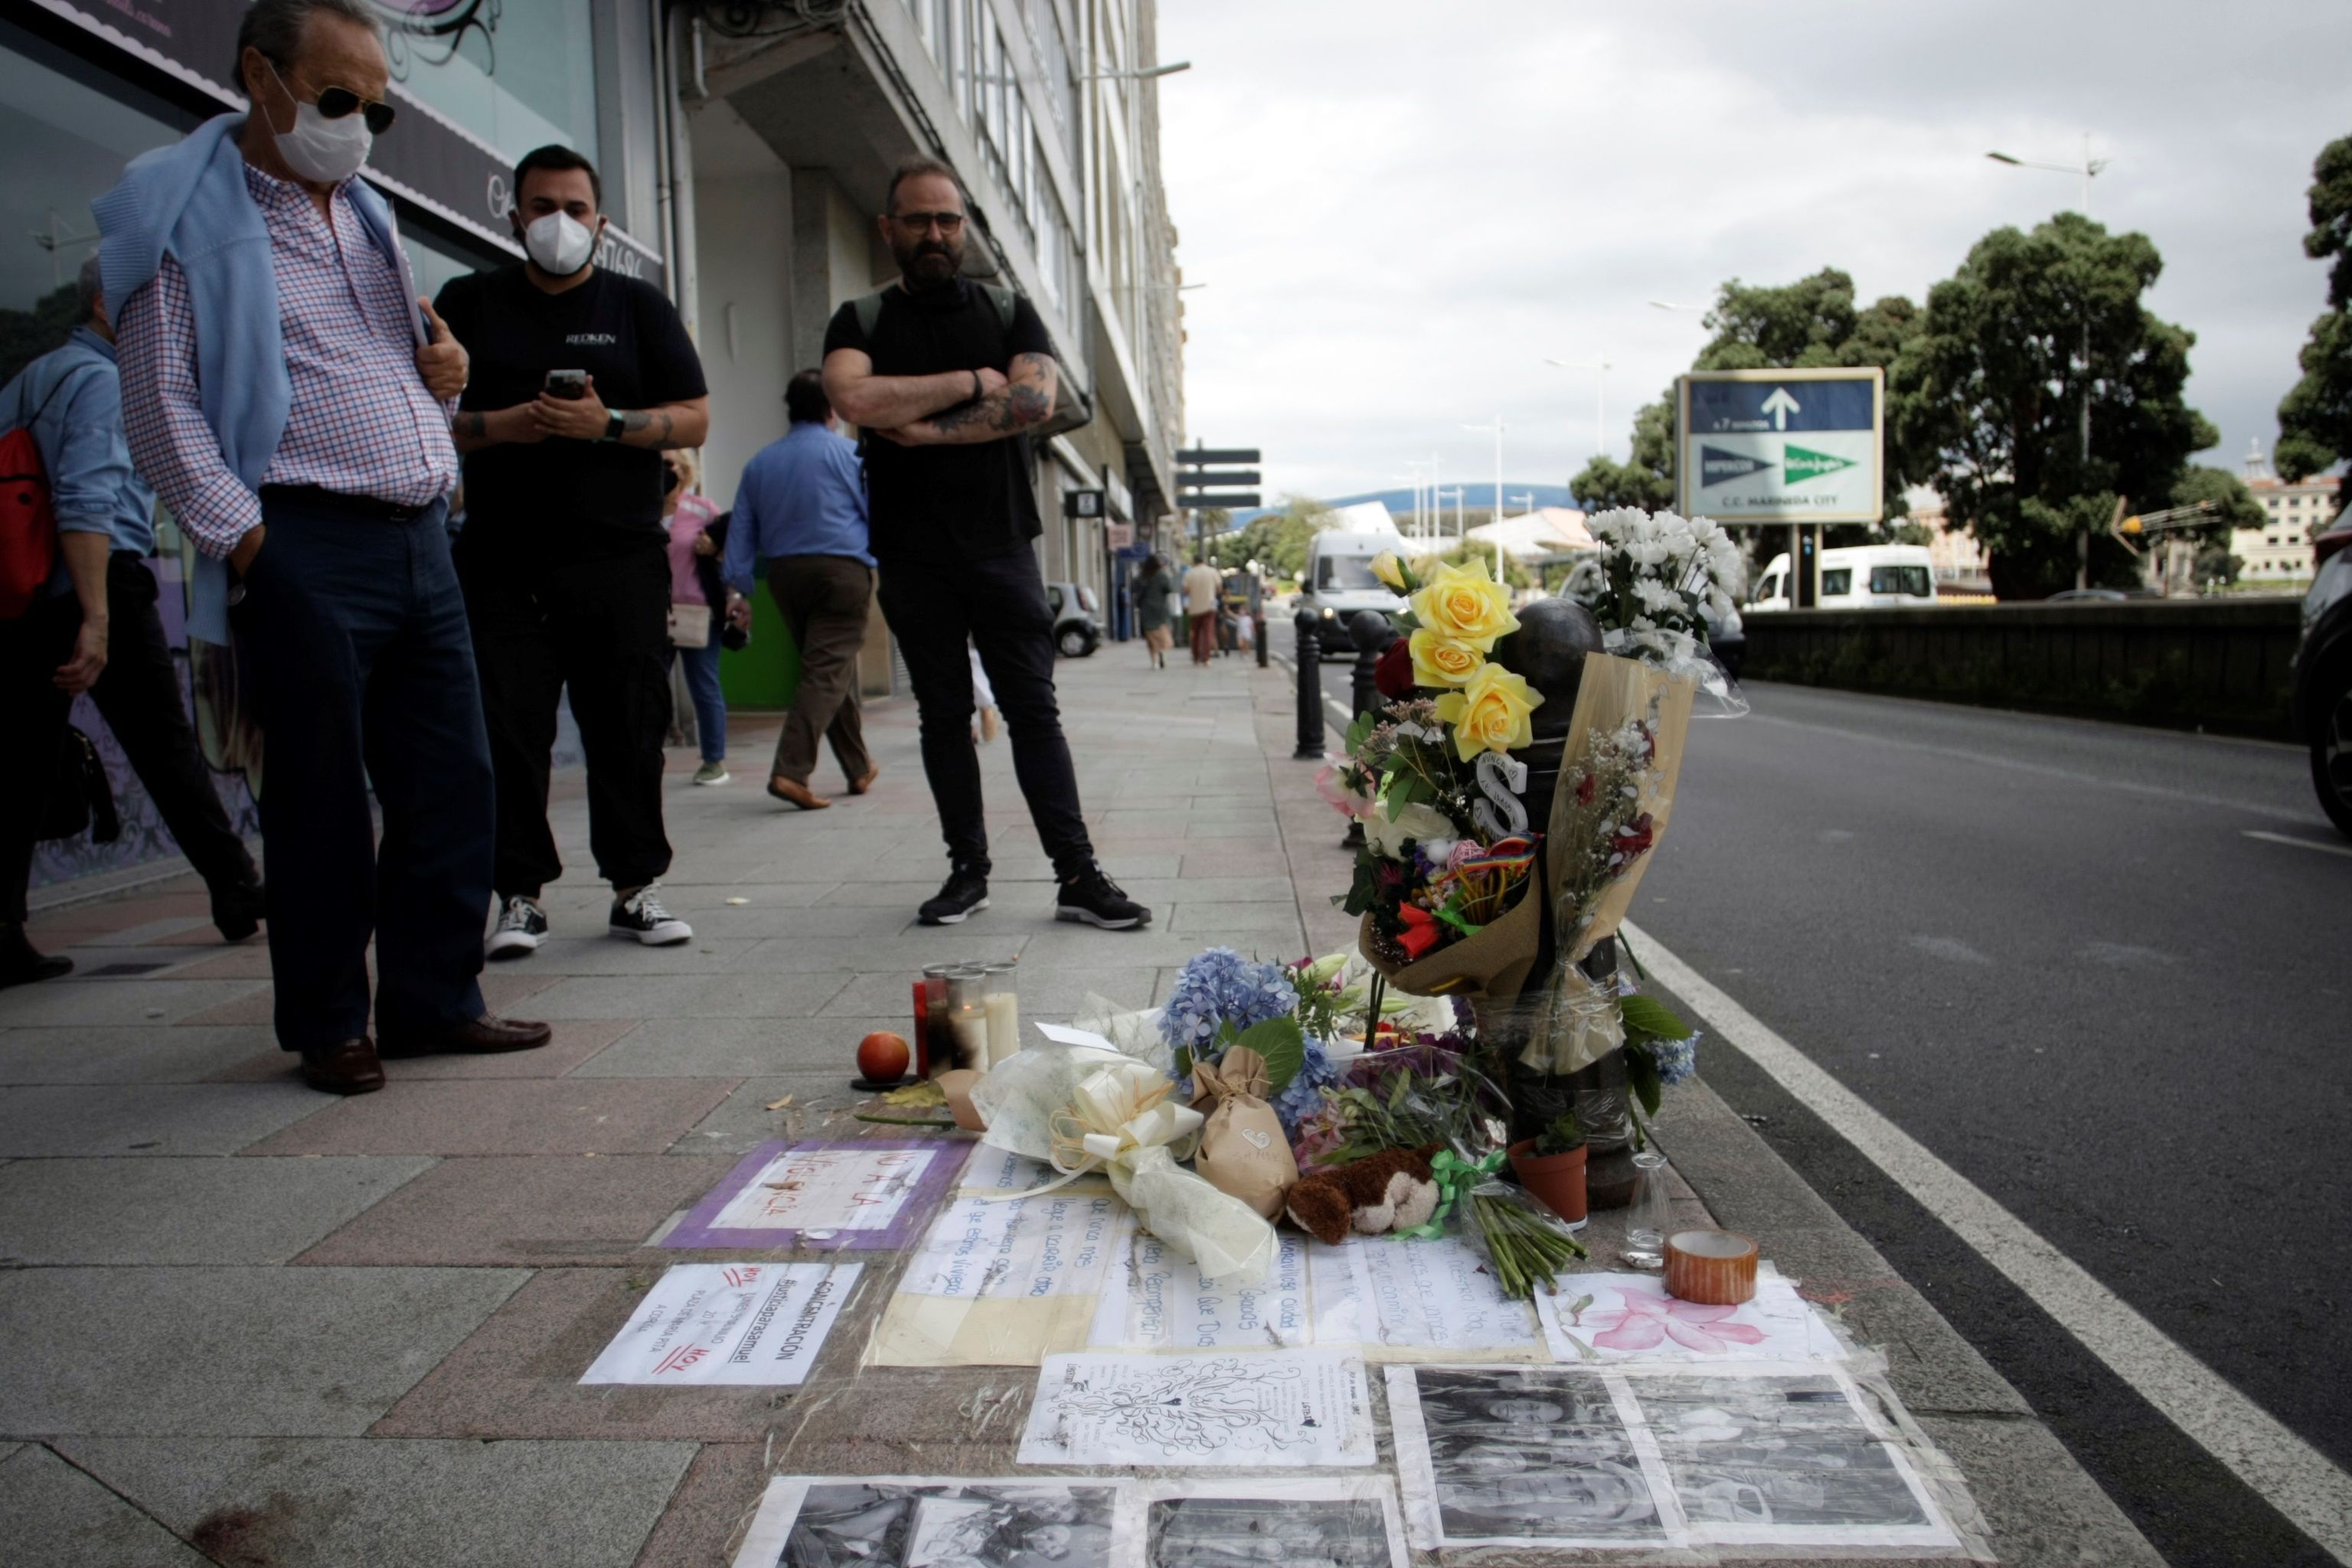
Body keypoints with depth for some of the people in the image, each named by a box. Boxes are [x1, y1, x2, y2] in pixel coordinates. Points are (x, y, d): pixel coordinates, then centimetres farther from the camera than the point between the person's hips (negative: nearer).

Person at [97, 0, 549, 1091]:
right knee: (322, 797, 0)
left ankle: (435, 1000, 18)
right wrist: (246, 541, -14)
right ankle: (328, 1024, 14)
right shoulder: (187, 214, 0)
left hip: (420, 538, 7)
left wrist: (444, 373, 9)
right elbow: (160, 406, -6)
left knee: (451, 782, 6)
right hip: (305, 549, -7)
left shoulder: (366, 215, 22)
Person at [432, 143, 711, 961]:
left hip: (621, 556, 0)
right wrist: (498, 426, -9)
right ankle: (520, 893, 7)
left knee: (629, 726, 0)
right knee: (507, 731, -2)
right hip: (503, 559, 1)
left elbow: (693, 419, 5)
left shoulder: (638, 305, 13)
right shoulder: (468, 302, 14)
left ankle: (634, 887, 10)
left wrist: (608, 424, -11)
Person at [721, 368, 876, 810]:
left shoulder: (760, 462, 13)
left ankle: (859, 769, 23)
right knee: (828, 671, -8)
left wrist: (739, 590, 11)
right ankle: (790, 771, -22)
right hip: (842, 570, -5)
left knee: (830, 668, 16)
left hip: (784, 574, 5)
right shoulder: (847, 452, 0)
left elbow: (741, 532, 11)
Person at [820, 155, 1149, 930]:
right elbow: (852, 396, -14)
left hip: (1001, 546, 0)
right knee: (944, 714, 6)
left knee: (1034, 708, -3)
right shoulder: (862, 321, 8)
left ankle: (1077, 874, -3)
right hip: (912, 554, 1)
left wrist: (929, 429, -12)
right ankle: (967, 868, 16)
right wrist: (970, 382, -8)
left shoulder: (1011, 314, 11)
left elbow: (1035, 399, -8)